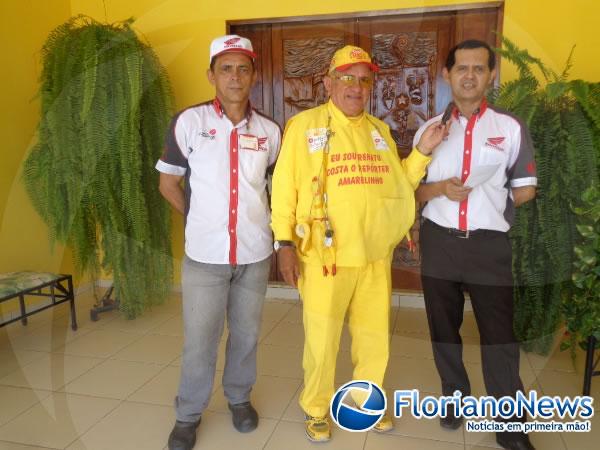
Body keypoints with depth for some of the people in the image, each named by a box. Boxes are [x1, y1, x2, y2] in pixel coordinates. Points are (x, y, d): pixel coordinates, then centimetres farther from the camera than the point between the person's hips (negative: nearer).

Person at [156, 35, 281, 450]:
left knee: (246, 333, 15)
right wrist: (202, 220, 8)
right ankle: (189, 413, 29)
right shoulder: (189, 122, -5)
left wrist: (265, 219, 8)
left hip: (255, 252, 2)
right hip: (204, 253, -2)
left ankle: (240, 398, 39)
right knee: (199, 338, 7)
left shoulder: (270, 131, 1)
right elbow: (168, 184, 4)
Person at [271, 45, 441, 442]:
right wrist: (285, 243, -11)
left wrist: (424, 148, 3)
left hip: (375, 256, 5)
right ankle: (316, 409, 32)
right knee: (322, 339, 8)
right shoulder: (305, 124, -3)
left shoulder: (380, 130, 13)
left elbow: (399, 184, 15)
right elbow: (284, 186, -6)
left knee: (375, 338, 18)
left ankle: (368, 401, 41)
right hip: (324, 256, -5)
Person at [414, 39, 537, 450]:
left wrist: (489, 210, 4)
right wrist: (440, 189, -12)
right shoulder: (430, 129, 5)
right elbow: (413, 189, 6)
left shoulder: (511, 128, 1)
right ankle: (455, 397, 36)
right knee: (444, 328, 15)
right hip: (439, 242, 2)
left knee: (500, 337, 2)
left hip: (489, 245, -2)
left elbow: (526, 190, 7)